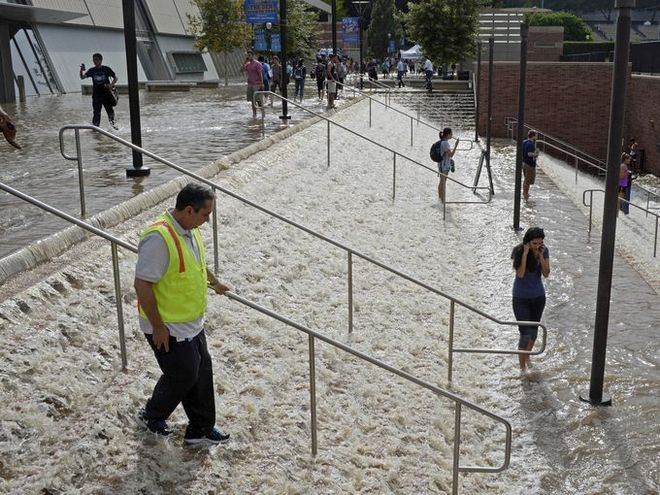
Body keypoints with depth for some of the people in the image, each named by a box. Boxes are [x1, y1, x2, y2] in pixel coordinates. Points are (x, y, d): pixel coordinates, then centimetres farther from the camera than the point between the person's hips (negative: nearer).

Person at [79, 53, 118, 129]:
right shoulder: (92, 70, 3)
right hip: (96, 95, 1)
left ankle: (112, 123, 28)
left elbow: (115, 78, 3)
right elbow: (83, 77, -3)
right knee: (96, 112, 1)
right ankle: (95, 125, 13)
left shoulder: (106, 69, -1)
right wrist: (81, 70, -22)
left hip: (106, 93, -1)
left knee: (110, 110, 6)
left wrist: (111, 85, -14)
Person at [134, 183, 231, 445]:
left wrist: (214, 282, 34)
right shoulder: (159, 237, -29)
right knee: (183, 376, 7)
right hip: (168, 329, -9)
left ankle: (201, 429, 29)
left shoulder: (190, 230, 1)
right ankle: (152, 415, 34)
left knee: (202, 372, 15)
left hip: (192, 323, 9)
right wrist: (157, 327, -23)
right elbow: (142, 284, -28)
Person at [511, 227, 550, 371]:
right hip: (521, 298, -4)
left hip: (538, 296, 4)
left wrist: (541, 256, -23)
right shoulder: (518, 251, -19)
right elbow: (520, 274, -26)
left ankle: (527, 355, 46)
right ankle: (522, 367, 4)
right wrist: (525, 254, -30)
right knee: (525, 333, -8)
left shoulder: (544, 251, -8)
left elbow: (546, 274, -12)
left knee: (534, 329, 20)